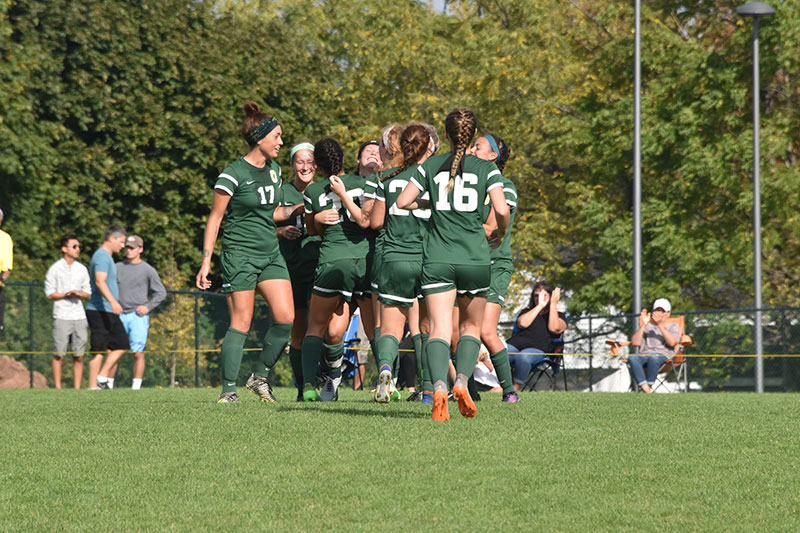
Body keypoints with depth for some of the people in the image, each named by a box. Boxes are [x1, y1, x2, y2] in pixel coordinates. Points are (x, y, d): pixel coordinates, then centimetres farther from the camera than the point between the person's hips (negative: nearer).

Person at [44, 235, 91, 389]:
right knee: (59, 354, -4)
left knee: (79, 355, 2)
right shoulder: (55, 269, 1)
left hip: (79, 317, 4)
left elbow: (88, 294, 16)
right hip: (61, 317, -4)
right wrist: (65, 294, -15)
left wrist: (79, 294, -6)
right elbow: (49, 294, -1)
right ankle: (57, 388, -2)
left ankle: (77, 388, 5)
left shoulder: (82, 269, 14)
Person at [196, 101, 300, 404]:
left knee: (286, 317, -6)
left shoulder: (274, 170, 11)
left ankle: (260, 376, 10)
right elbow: (215, 218, -7)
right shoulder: (233, 174, -11)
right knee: (241, 323, -8)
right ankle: (228, 390, -2)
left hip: (271, 254, 7)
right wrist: (206, 263, -11)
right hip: (240, 254, -7)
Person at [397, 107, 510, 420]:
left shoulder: (431, 166, 6)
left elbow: (402, 201, 4)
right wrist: (500, 233, 13)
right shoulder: (486, 169, 2)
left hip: (437, 259, 0)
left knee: (439, 330, -7)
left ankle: (439, 387, -31)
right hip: (475, 259, 0)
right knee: (471, 327, 16)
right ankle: (462, 381, -6)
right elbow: (502, 210, -8)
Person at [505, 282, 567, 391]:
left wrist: (553, 304, 7)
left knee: (523, 357, -41)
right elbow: (522, 323, 8)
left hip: (538, 349, -3)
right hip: (515, 343, 3)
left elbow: (554, 328, 0)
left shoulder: (559, 316, 24)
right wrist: (540, 306, 11)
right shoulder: (527, 311, 33)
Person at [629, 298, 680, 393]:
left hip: (663, 356, -3)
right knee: (632, 358, -34)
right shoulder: (647, 327, 28)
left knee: (653, 358, -41)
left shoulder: (673, 327, 20)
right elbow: (635, 343, 10)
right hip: (644, 355, 3)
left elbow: (672, 342, -4)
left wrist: (660, 325, -10)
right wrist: (643, 325, 2)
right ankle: (646, 390, -45)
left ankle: (649, 387, -31)